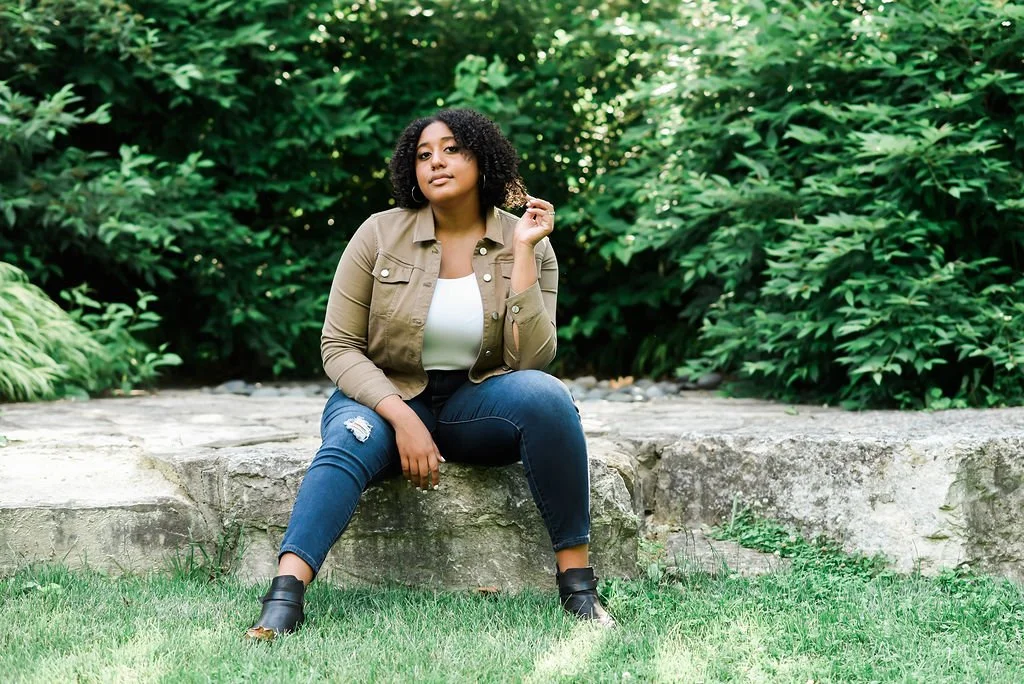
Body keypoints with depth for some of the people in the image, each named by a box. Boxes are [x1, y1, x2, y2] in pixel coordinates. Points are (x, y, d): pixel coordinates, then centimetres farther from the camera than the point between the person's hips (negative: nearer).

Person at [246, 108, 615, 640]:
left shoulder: (528, 244, -2)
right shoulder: (379, 235, -4)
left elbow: (531, 358, -13)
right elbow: (338, 347, -7)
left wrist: (522, 253, -19)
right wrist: (402, 418, -22)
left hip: (477, 405, 1)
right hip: (385, 396, -1)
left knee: (546, 395, -31)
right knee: (349, 442, -35)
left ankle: (577, 582, -25)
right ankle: (282, 603, -48)